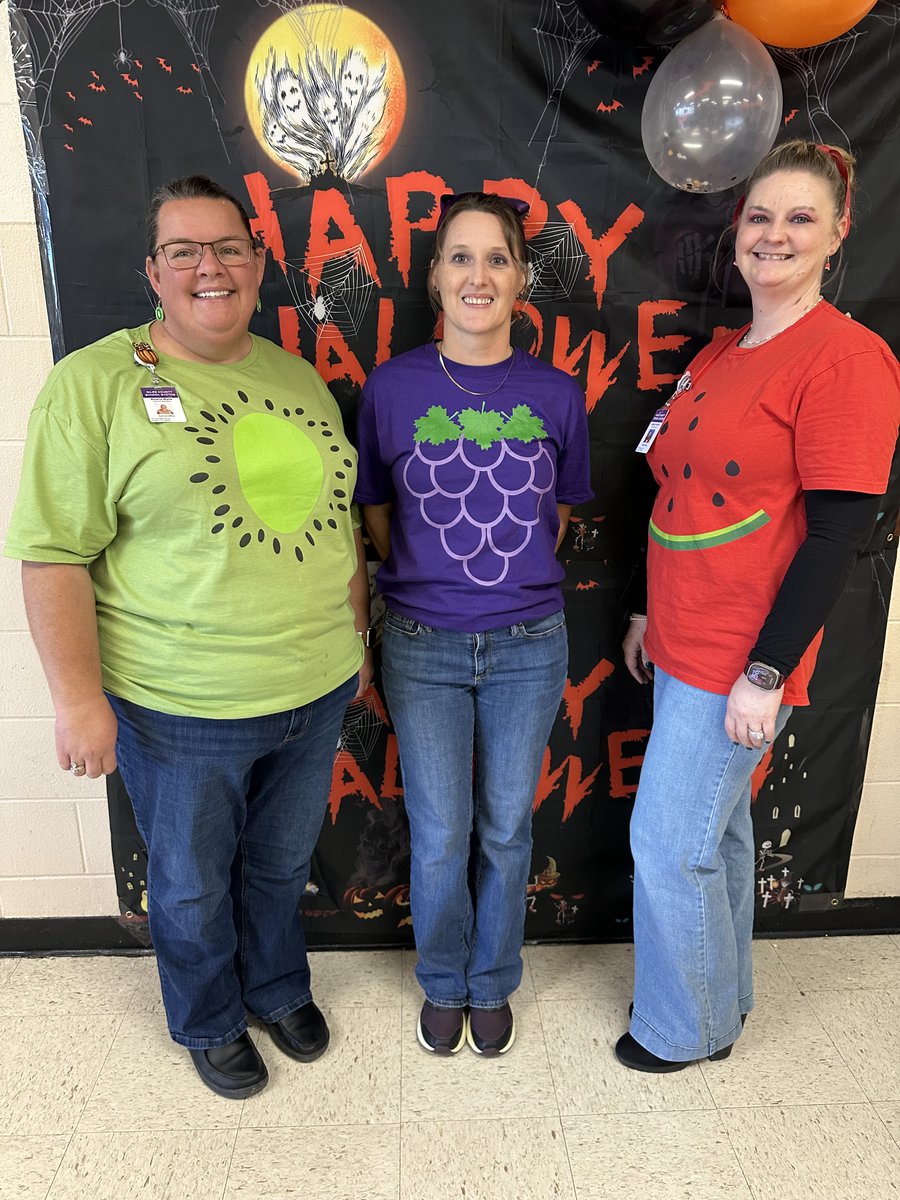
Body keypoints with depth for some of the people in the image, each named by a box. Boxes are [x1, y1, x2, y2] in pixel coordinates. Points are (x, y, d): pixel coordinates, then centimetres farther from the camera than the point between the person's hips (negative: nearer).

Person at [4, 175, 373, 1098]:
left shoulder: (297, 376, 6)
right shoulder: (96, 383, -10)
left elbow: (337, 516, 12)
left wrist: (356, 636, 13)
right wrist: (78, 698, -15)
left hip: (315, 692, 5)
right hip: (182, 712, -4)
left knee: (281, 864, 24)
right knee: (192, 883, 19)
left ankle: (279, 988, 52)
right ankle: (210, 1023, 47)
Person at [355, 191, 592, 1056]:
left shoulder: (556, 395, -3)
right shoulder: (390, 388, -5)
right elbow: (377, 514, 6)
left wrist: (513, 585, 7)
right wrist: (431, 586, 4)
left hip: (528, 647, 1)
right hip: (422, 649, -1)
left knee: (505, 830, 15)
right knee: (439, 837, 11)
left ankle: (493, 983, 41)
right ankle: (443, 983, 40)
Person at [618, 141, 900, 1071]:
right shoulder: (718, 356, 12)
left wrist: (766, 672, -18)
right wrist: (652, 613, 17)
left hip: (738, 662, -8)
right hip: (685, 644, 8)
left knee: (668, 842, 3)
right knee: (715, 826, 20)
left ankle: (687, 1028, 29)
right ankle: (720, 996, 42)